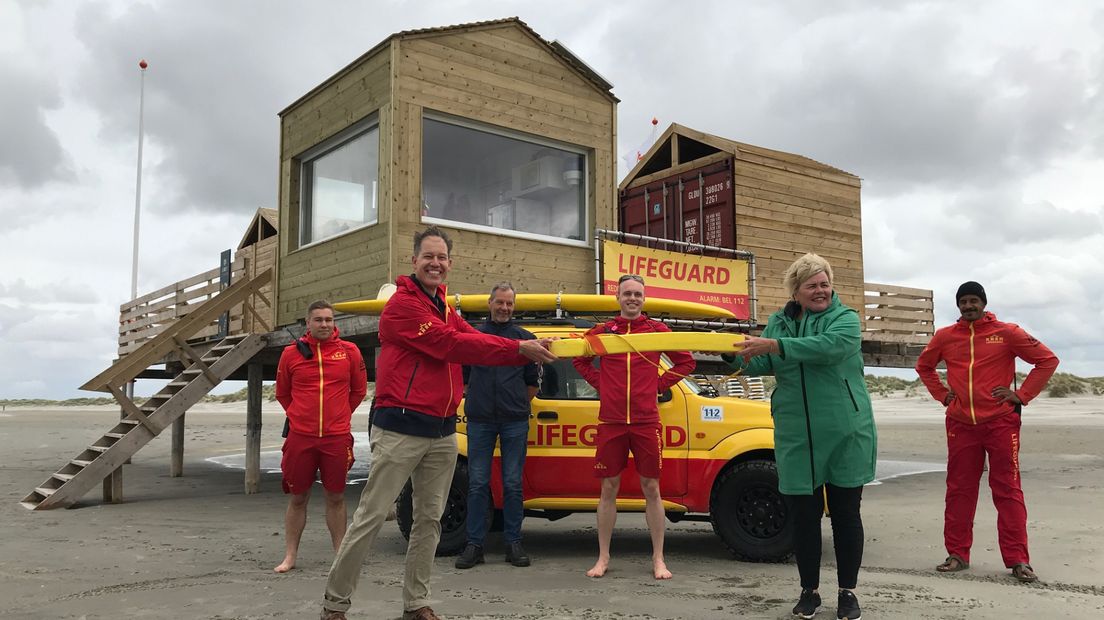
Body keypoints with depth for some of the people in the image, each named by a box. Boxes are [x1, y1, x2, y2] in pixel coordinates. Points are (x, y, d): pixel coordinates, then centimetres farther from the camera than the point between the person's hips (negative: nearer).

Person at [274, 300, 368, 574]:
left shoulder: (349, 352, 1)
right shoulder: (291, 353, 2)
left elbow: (359, 390, 12)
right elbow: (282, 394, 15)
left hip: (337, 438, 0)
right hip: (300, 438, 0)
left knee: (336, 497, 9)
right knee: (297, 498, 10)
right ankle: (290, 556, 21)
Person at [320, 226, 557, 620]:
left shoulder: (444, 309, 17)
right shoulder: (402, 304, -11)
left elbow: (474, 341, 5)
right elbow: (451, 345, -19)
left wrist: (530, 352, -8)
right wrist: (519, 348, -18)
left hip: (442, 431, 8)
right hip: (400, 428, -8)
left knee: (430, 519, 12)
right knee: (371, 517, -2)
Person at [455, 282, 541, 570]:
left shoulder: (525, 338, 9)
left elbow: (533, 381, 13)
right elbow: (463, 376, 16)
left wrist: (517, 406, 9)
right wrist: (478, 402, 10)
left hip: (514, 422, 0)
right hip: (480, 421, 0)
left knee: (512, 484, 3)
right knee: (478, 484, 2)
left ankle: (513, 543, 12)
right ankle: (474, 545, 8)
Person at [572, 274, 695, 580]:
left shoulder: (657, 330, 5)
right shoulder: (602, 331, 6)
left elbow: (686, 362, 10)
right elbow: (579, 359, 19)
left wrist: (660, 385, 0)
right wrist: (600, 384, 5)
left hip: (646, 422, 0)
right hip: (611, 422, 1)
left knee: (651, 489, 5)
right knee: (609, 489, 6)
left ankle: (658, 559, 15)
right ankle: (603, 557, 17)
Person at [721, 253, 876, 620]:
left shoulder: (845, 318, -2)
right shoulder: (779, 321, 10)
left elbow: (827, 347, -24)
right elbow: (761, 365, 3)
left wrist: (774, 345, -31)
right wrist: (735, 355, -18)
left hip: (845, 434, -2)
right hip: (796, 437, 3)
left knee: (845, 514, 7)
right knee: (804, 514, 7)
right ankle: (809, 590, 22)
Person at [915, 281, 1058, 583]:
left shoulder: (1007, 333, -1)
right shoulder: (945, 337, 6)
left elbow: (1047, 360, 0)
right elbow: (923, 366, 22)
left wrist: (1022, 395, -5)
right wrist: (942, 394, 9)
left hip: (1001, 422, -2)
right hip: (960, 425, 3)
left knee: (1008, 491, 0)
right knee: (959, 490, 6)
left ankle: (1018, 560, 6)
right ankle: (957, 555, 15)